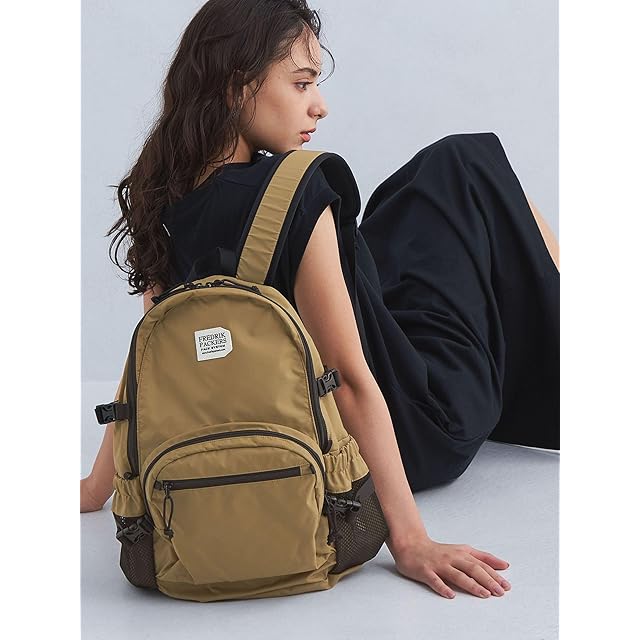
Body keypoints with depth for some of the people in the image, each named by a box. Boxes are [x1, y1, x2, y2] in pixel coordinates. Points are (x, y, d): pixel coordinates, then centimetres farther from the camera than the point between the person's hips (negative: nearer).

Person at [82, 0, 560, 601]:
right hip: (417, 428, -7)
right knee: (468, 164, 10)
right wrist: (410, 539, -27)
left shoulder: (164, 202, -7)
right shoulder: (292, 196, -29)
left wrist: (96, 486, 11)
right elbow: (349, 378, -30)